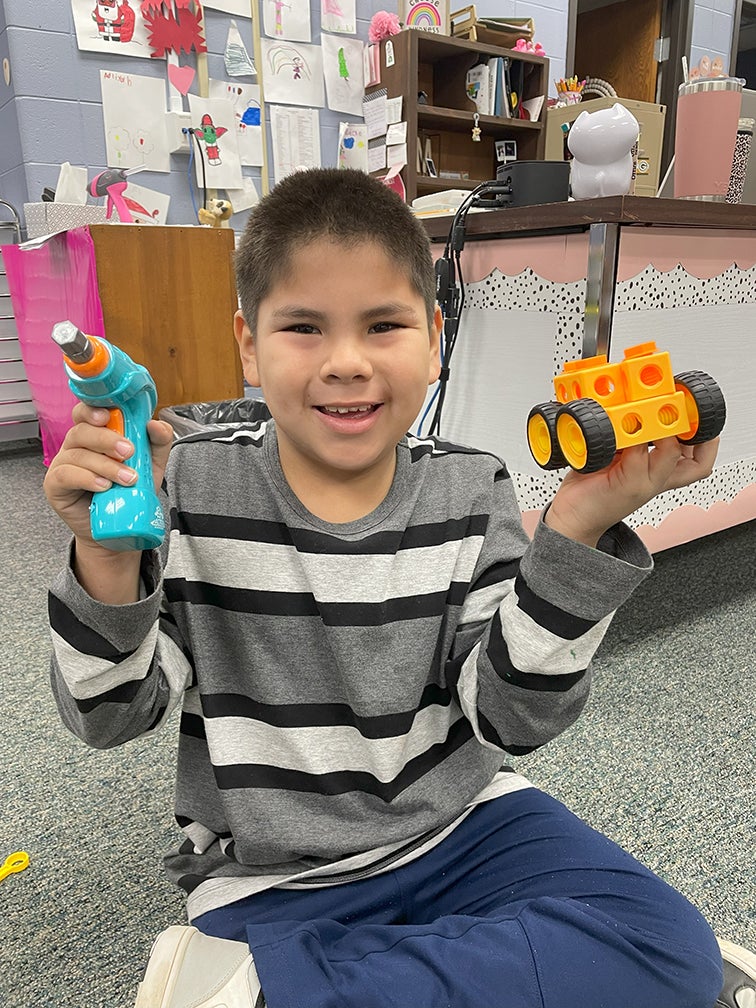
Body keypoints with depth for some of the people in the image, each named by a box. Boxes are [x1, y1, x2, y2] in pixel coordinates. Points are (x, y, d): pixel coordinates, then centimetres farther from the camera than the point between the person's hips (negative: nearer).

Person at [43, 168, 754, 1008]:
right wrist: (108, 556, -26)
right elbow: (111, 716, -8)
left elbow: (508, 720, -12)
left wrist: (574, 535, -25)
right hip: (270, 879, -3)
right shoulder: (192, 489, -9)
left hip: (460, 825, 4)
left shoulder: (469, 492, -6)